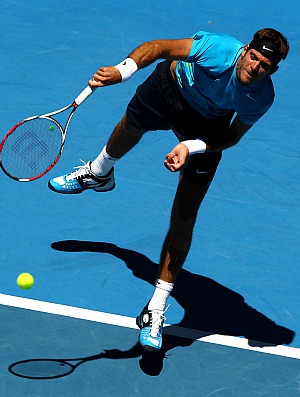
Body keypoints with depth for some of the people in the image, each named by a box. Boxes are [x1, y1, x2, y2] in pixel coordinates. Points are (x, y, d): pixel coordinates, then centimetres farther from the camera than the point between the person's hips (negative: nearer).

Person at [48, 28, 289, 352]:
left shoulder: (261, 98, -34)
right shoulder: (218, 49, -41)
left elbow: (231, 137, -20)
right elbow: (160, 47, -33)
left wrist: (190, 147, -35)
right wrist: (121, 71, -49)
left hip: (207, 129, -1)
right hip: (172, 86, 1)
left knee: (184, 216, -10)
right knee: (128, 130, 33)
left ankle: (156, 308, -3)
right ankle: (99, 174, 74)